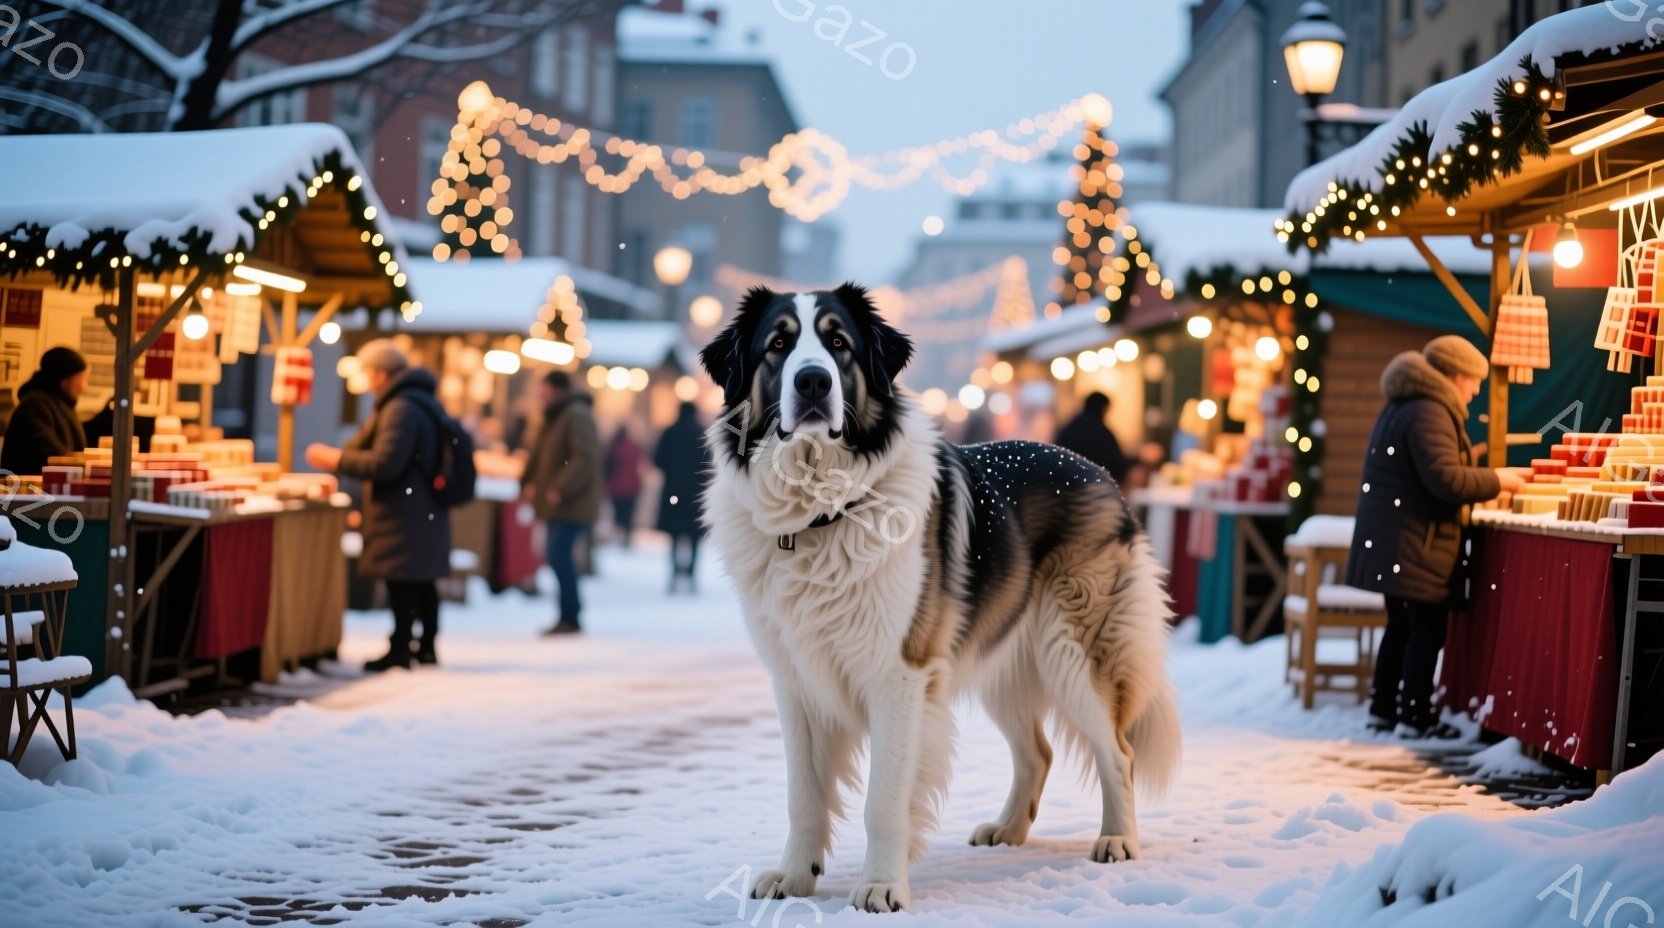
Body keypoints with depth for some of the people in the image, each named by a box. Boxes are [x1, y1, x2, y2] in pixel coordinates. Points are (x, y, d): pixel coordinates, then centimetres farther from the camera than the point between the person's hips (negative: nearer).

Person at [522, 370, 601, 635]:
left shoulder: (577, 416, -13)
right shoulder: (555, 416, 18)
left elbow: (585, 458, -23)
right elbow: (540, 454, 24)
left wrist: (560, 489, -26)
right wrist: (528, 482, 9)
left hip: (572, 504, -10)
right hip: (557, 503, 10)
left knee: (559, 555, -15)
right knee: (560, 556, 10)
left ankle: (570, 617, -11)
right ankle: (568, 617, 15)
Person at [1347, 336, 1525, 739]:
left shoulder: (1403, 406, 17)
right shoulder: (1429, 412, -16)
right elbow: (1444, 479, -24)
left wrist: (1483, 483, 15)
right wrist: (1496, 480, -11)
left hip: (1390, 541, 10)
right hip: (1414, 544, -10)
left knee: (1402, 626, 15)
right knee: (1427, 628, -4)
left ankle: (1383, 708, 20)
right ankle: (1415, 716, -2)